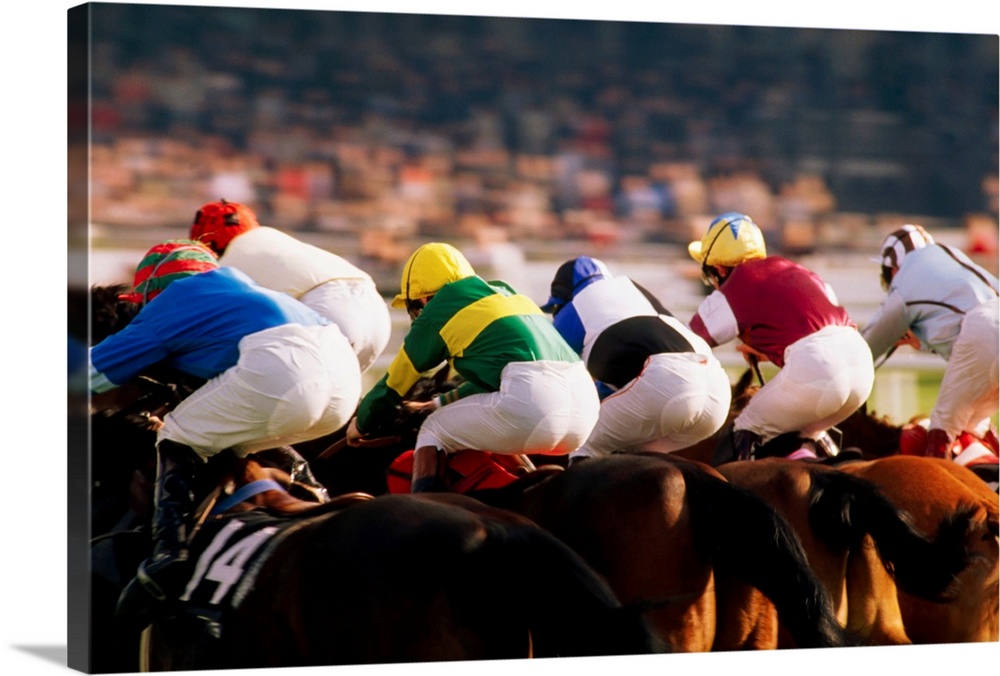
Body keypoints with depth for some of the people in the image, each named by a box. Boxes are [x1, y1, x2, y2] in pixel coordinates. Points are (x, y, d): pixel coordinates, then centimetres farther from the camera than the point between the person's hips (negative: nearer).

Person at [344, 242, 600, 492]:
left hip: (530, 399, -7)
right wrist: (444, 402, 56)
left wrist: (361, 425, 39)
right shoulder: (505, 292, 31)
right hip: (586, 408, 7)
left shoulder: (436, 312, 12)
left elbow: (393, 385, 23)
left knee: (433, 432, 14)